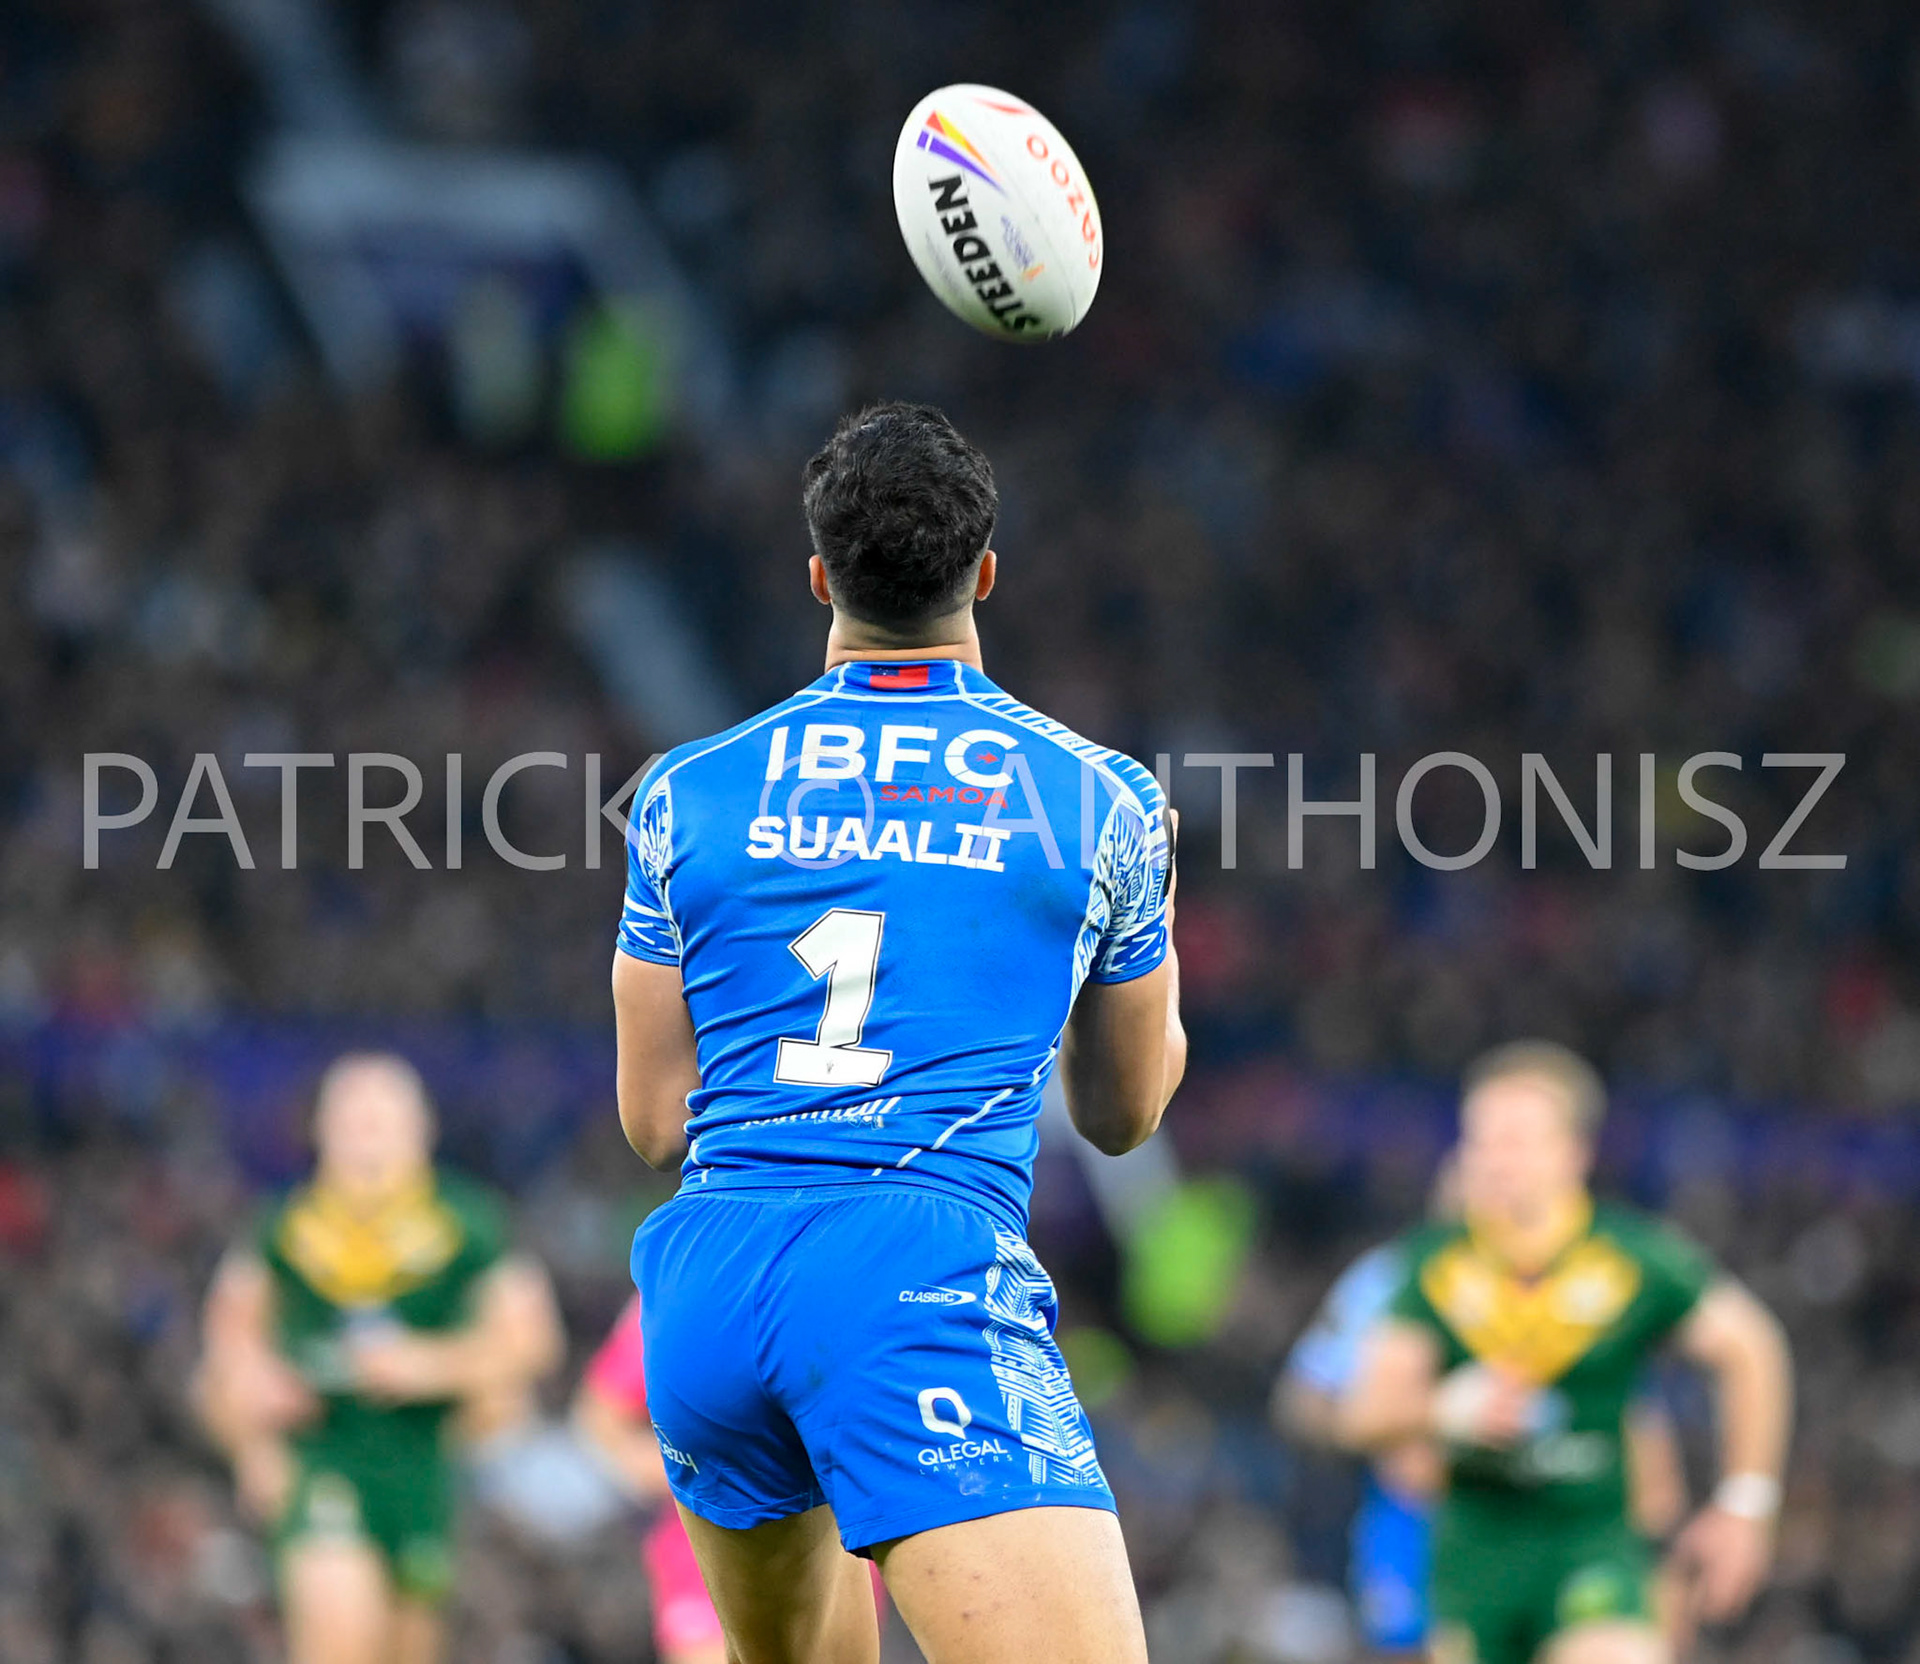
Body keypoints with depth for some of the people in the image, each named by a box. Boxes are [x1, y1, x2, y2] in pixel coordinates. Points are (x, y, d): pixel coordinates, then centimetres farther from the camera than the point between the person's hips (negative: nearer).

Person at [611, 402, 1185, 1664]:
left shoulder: (690, 796, 11)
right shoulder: (1101, 801, 7)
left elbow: (655, 1120, 16)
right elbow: (1124, 1112, 21)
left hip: (706, 1276, 5)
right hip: (927, 1274, -5)